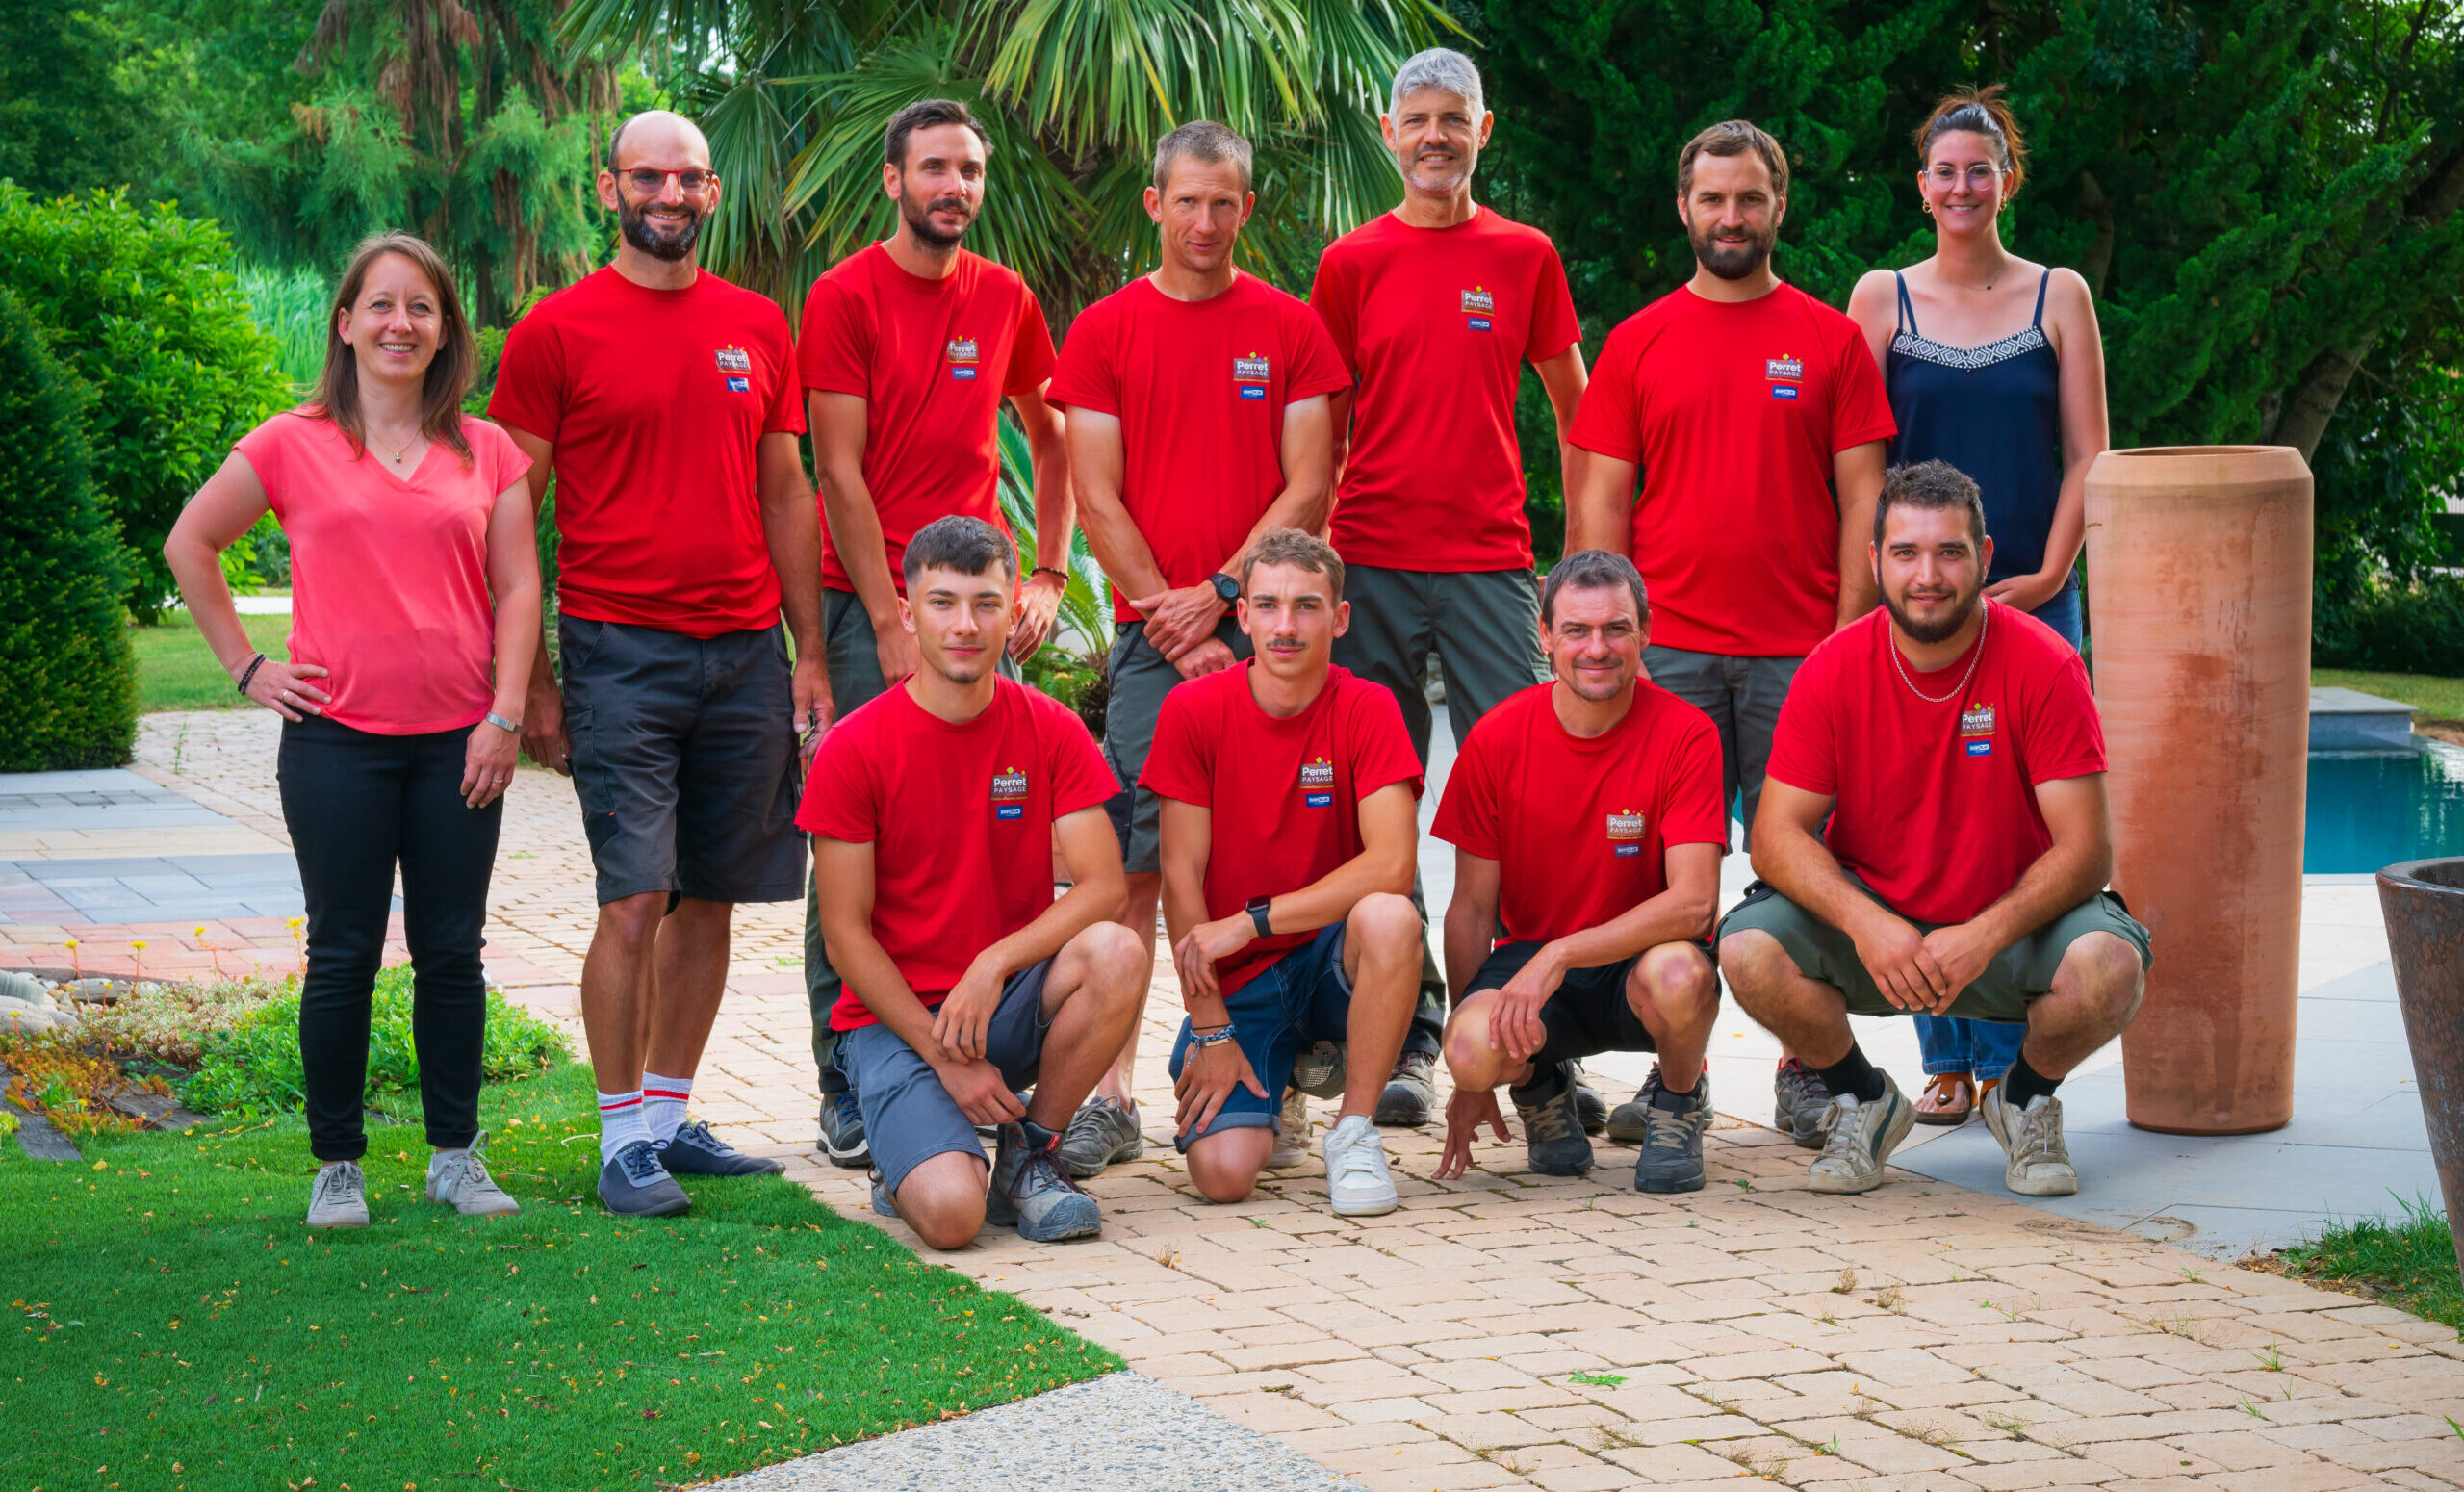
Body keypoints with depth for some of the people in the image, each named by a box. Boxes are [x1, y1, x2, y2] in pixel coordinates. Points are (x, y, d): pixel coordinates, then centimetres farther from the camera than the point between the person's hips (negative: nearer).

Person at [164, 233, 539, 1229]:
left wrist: (506, 716, -4)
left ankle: (456, 1156, 17)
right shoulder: (293, 445, 2)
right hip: (336, 739, -2)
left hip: (458, 741, 2)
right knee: (344, 957, 3)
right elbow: (190, 545, 9)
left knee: (451, 953, 7)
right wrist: (244, 666, 4)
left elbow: (517, 588, 5)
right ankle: (337, 1165, 13)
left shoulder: (487, 452, 7)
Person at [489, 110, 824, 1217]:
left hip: (746, 655, 4)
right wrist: (530, 681, -4)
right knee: (635, 898, -8)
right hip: (621, 655, -4)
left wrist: (809, 654, 11)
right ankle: (624, 1136, 2)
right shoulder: (556, 332, -1)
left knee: (712, 898, 7)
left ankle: (672, 1114, 18)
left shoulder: (757, 327, 12)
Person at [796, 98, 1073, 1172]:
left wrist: (1048, 573, 10)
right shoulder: (845, 297, -3)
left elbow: (1052, 442, 22)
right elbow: (839, 472, -6)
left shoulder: (1007, 300, 10)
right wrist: (892, 621, -11)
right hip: (869, 600, -4)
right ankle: (846, 1086, 2)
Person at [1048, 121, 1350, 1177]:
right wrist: (1171, 622, -6)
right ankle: (1112, 1097, -4)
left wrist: (1217, 595, -8)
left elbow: (1309, 489, 2)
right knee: (1136, 860, -5)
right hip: (1152, 632, -1)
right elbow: (1099, 502, 2)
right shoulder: (1105, 331, 7)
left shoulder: (1291, 329, 8)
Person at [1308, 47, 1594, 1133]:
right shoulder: (1352, 264, 8)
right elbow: (1322, 435, 11)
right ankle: (1405, 1036, 8)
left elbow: (1575, 419, 15)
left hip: (1491, 564, 0)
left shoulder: (1525, 258, 9)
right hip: (1372, 565, 1)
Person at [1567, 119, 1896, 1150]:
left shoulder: (1830, 340, 7)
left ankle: (1804, 1074, 9)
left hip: (1800, 652, 0)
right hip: (1670, 650, 1)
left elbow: (1862, 501, 5)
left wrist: (1849, 635, -3)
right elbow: (1601, 503, 7)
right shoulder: (1637, 344, 9)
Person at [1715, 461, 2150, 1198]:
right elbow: (1778, 835, -12)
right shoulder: (1833, 670, -9)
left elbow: (2086, 848, -16)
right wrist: (1864, 923, -30)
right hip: (1868, 918, 1)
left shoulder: (2043, 666, -14)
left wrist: (1984, 935, -32)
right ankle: (1863, 1100, 4)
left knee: (2109, 966, -32)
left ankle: (2025, 1099, 4)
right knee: (1749, 949, -27)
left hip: (2007, 928, -1)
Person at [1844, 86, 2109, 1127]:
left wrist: (2048, 574, -5)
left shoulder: (2059, 297, 7)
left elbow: (2087, 455, 5)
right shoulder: (1882, 298, 7)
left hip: (2031, 598, 0)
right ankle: (1947, 1060, 6)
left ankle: (2015, 1061, 3)